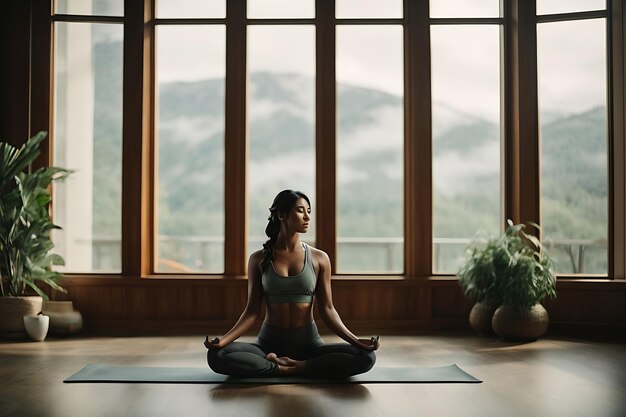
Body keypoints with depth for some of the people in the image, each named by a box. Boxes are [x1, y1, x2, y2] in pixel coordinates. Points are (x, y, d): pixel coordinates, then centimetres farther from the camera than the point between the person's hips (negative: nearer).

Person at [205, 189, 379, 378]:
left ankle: (295, 367, -17)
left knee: (366, 357, -26)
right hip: (269, 343, 0)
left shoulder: (319, 258, 1)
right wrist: (224, 339, -16)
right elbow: (252, 310, 0)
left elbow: (327, 309, 0)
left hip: (309, 342, 1)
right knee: (216, 356, -29)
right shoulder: (259, 259, 1)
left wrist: (355, 340, -15)